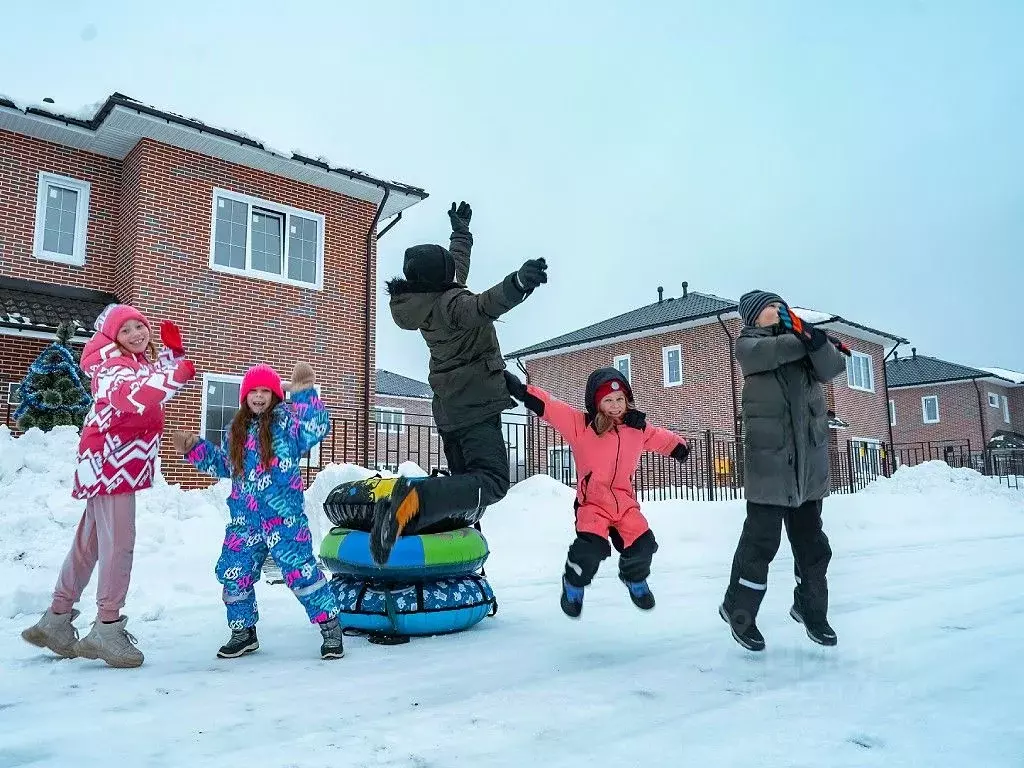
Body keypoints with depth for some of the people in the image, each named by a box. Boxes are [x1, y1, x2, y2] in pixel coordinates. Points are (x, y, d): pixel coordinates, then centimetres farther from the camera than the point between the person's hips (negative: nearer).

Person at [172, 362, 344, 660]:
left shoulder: (286, 418, -4)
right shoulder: (237, 429, 15)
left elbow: (316, 429, -22)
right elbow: (223, 465, 27)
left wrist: (305, 392, -29)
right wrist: (194, 448, 19)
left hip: (284, 513, -6)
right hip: (245, 517, 6)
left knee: (300, 568, -8)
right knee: (233, 573, 9)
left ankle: (330, 625, 7)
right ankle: (243, 632, 29)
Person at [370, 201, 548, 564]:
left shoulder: (427, 299, 8)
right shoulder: (449, 301, -18)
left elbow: (458, 263, 27)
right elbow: (482, 306, -41)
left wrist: (460, 230, 41)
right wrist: (518, 283, -57)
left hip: (449, 408, 10)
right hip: (475, 406, -10)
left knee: (464, 480, 16)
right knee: (491, 483, -20)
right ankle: (410, 502, -39)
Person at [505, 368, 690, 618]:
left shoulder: (638, 428, 5)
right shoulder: (580, 425, -9)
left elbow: (660, 438, 25)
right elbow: (549, 407, -17)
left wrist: (680, 446, 32)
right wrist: (521, 390, -25)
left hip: (625, 503, 4)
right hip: (592, 503, -4)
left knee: (643, 545, -1)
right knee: (590, 548, -22)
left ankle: (635, 579, 36)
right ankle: (574, 584, 11)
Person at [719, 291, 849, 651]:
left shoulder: (802, 338, 15)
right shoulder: (749, 343, 5)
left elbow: (831, 368, -3)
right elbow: (770, 353, -18)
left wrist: (814, 339, -20)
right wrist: (805, 341, -8)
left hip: (809, 459, 5)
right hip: (768, 458, -4)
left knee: (811, 541, 14)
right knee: (761, 540, -4)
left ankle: (810, 608, 33)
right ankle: (738, 611, 14)